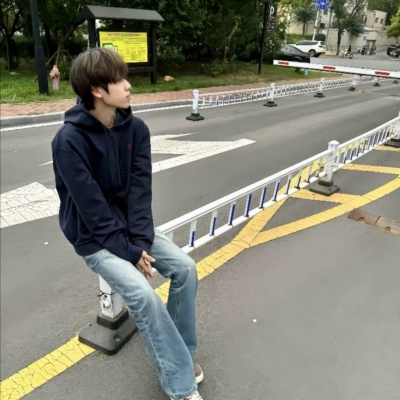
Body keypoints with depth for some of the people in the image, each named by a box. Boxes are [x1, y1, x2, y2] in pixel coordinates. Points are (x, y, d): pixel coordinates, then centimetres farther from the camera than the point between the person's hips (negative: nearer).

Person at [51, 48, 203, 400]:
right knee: (143, 295, -23)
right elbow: (92, 206, -22)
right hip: (95, 237, -5)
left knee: (185, 267, -12)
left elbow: (140, 189, -8)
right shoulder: (69, 140, -21)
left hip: (132, 228, 6)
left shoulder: (136, 128, -5)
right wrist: (128, 250, -19)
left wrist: (140, 240, -17)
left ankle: (180, 353, 10)